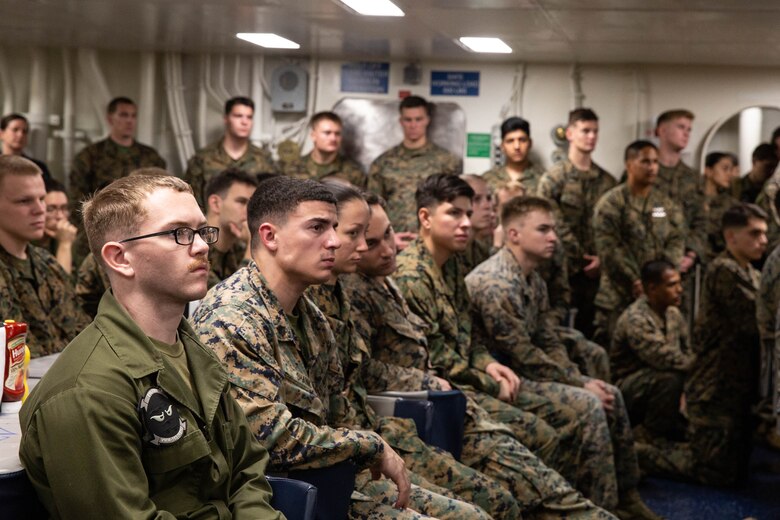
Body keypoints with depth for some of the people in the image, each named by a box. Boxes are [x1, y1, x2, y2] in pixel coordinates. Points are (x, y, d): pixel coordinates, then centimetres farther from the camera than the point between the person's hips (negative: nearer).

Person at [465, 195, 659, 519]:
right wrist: (580, 383, -15)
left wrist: (584, 380, -3)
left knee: (610, 395, 7)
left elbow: (548, 342, 13)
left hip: (524, 373, 10)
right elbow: (522, 356, -22)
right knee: (588, 404, -22)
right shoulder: (496, 283, -22)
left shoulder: (534, 280, 10)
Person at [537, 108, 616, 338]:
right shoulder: (553, 178, -3)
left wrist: (602, 258, -7)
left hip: (597, 270, 4)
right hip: (564, 269, -4)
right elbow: (554, 226, -9)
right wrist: (582, 259, -10)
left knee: (590, 329, 8)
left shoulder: (607, 181, 11)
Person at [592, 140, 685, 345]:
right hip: (618, 296, -4)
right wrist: (635, 281, -16)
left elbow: (676, 241, 5)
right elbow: (610, 249, -11)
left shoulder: (667, 205, 14)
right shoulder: (611, 203, -2)